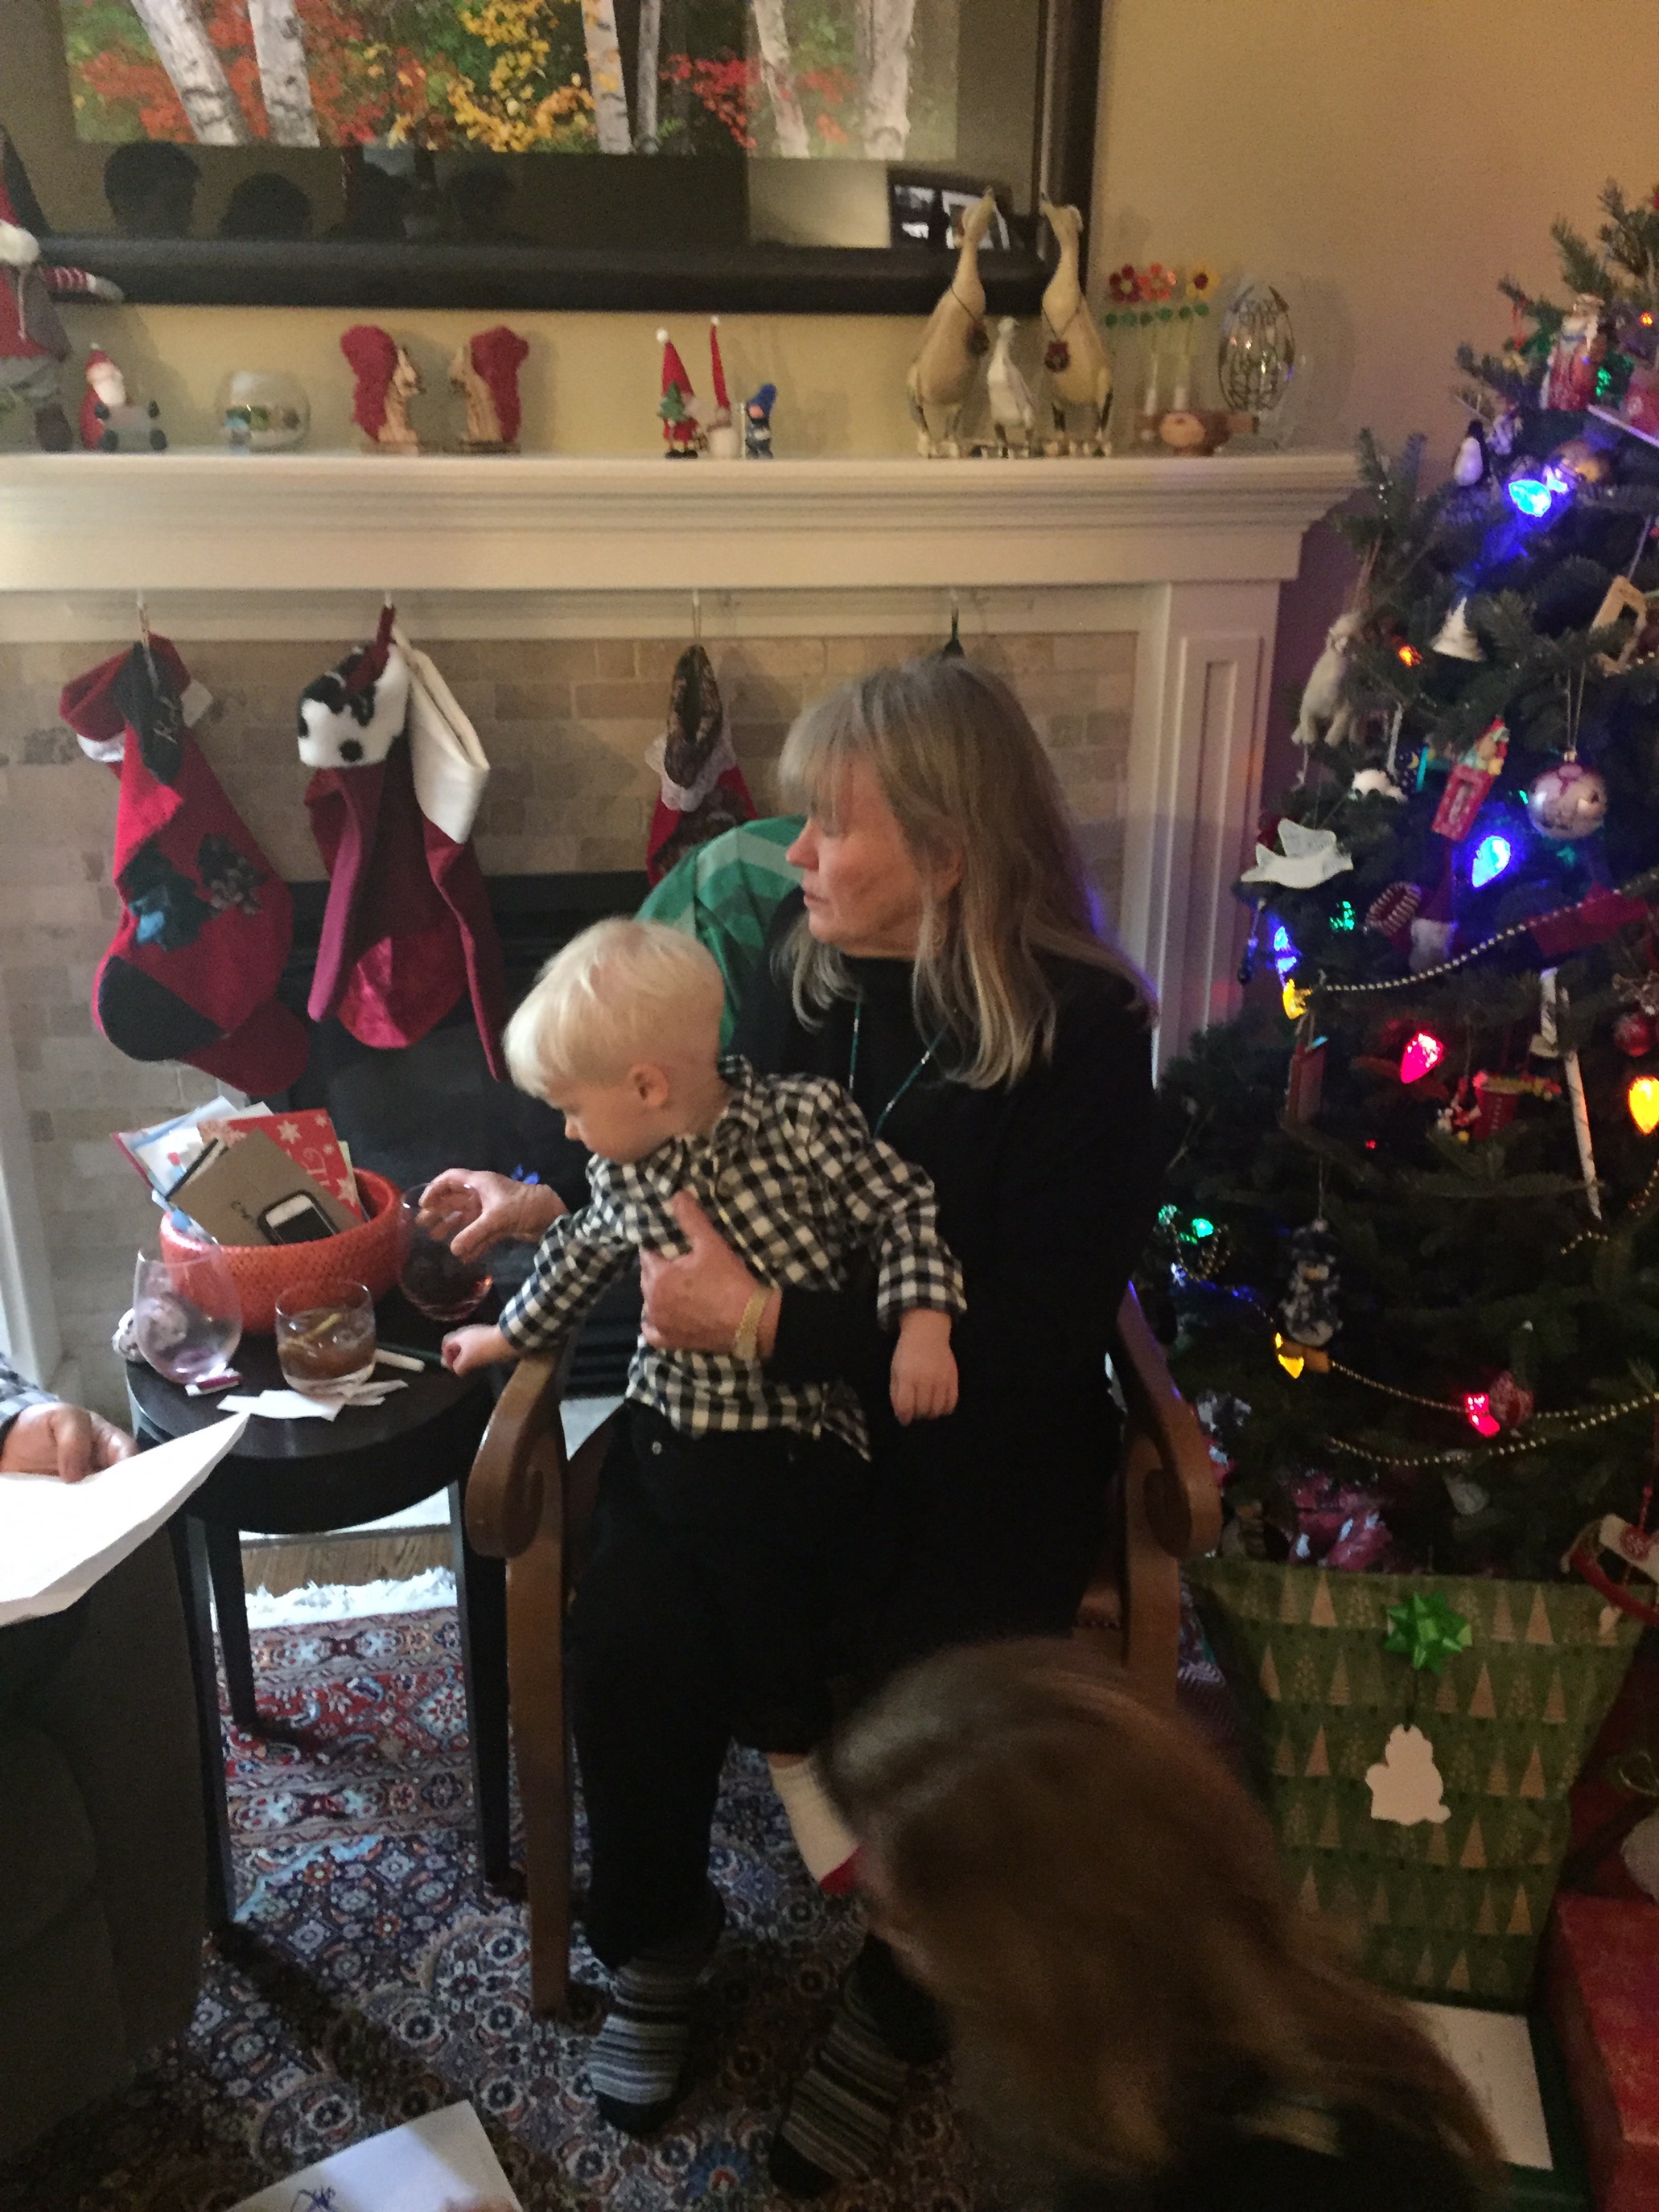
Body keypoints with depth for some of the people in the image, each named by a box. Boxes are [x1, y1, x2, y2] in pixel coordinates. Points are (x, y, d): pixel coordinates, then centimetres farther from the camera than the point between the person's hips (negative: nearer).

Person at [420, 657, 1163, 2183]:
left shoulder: (1079, 1032, -15)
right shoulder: (793, 966, 1)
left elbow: (1039, 1331, -19)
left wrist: (773, 1324, -24)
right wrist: (549, 1199, 9)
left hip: (975, 1438, -3)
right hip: (752, 1400, 4)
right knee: (630, 1636, -20)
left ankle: (893, 2012, 10)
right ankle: (651, 1946, 12)